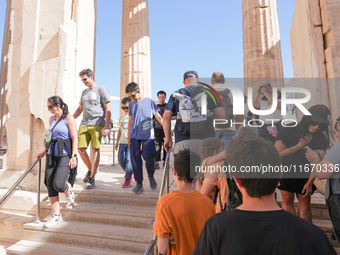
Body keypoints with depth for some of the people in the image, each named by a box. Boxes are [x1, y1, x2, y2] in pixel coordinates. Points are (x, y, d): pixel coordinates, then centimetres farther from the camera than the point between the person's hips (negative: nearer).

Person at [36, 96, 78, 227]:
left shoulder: (69, 118, -6)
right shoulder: (52, 119, 15)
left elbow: (75, 138, -11)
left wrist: (74, 156, -18)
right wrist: (44, 152, 19)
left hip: (65, 155, -7)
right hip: (52, 155, 7)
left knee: (58, 184, -15)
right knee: (50, 185, 3)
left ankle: (69, 193, 21)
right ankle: (56, 215, 15)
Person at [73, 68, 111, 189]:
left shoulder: (101, 90, 2)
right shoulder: (84, 92, 22)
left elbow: (108, 109, -4)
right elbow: (80, 108, 29)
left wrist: (107, 126, -12)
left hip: (97, 124, -6)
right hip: (84, 124, 6)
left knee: (95, 149, -6)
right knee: (80, 148, 1)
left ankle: (92, 178, 0)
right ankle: (90, 169, 24)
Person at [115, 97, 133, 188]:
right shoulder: (122, 118, 18)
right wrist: (117, 142, 22)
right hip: (122, 142, 6)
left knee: (129, 159, -10)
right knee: (121, 159, 5)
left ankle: (127, 179, -2)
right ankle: (129, 173, 27)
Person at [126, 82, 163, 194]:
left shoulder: (149, 101, 6)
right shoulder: (132, 104, 16)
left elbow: (158, 116, 6)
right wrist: (128, 136, 17)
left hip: (147, 135, -3)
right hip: (134, 135, 4)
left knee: (148, 157, -10)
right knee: (135, 158, 0)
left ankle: (151, 176, 19)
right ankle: (139, 183, 10)